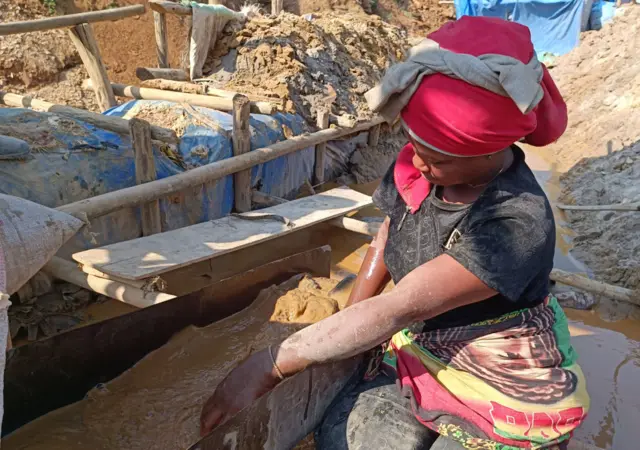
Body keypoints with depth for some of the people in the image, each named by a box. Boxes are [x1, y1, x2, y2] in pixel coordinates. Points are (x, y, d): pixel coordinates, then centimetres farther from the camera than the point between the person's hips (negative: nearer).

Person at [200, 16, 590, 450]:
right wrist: (346, 331, -1)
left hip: (506, 389, -4)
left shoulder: (517, 224, -31)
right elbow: (389, 237, 6)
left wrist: (267, 367, -29)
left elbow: (395, 310, -32)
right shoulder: (419, 165, -12)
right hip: (419, 354, 5)